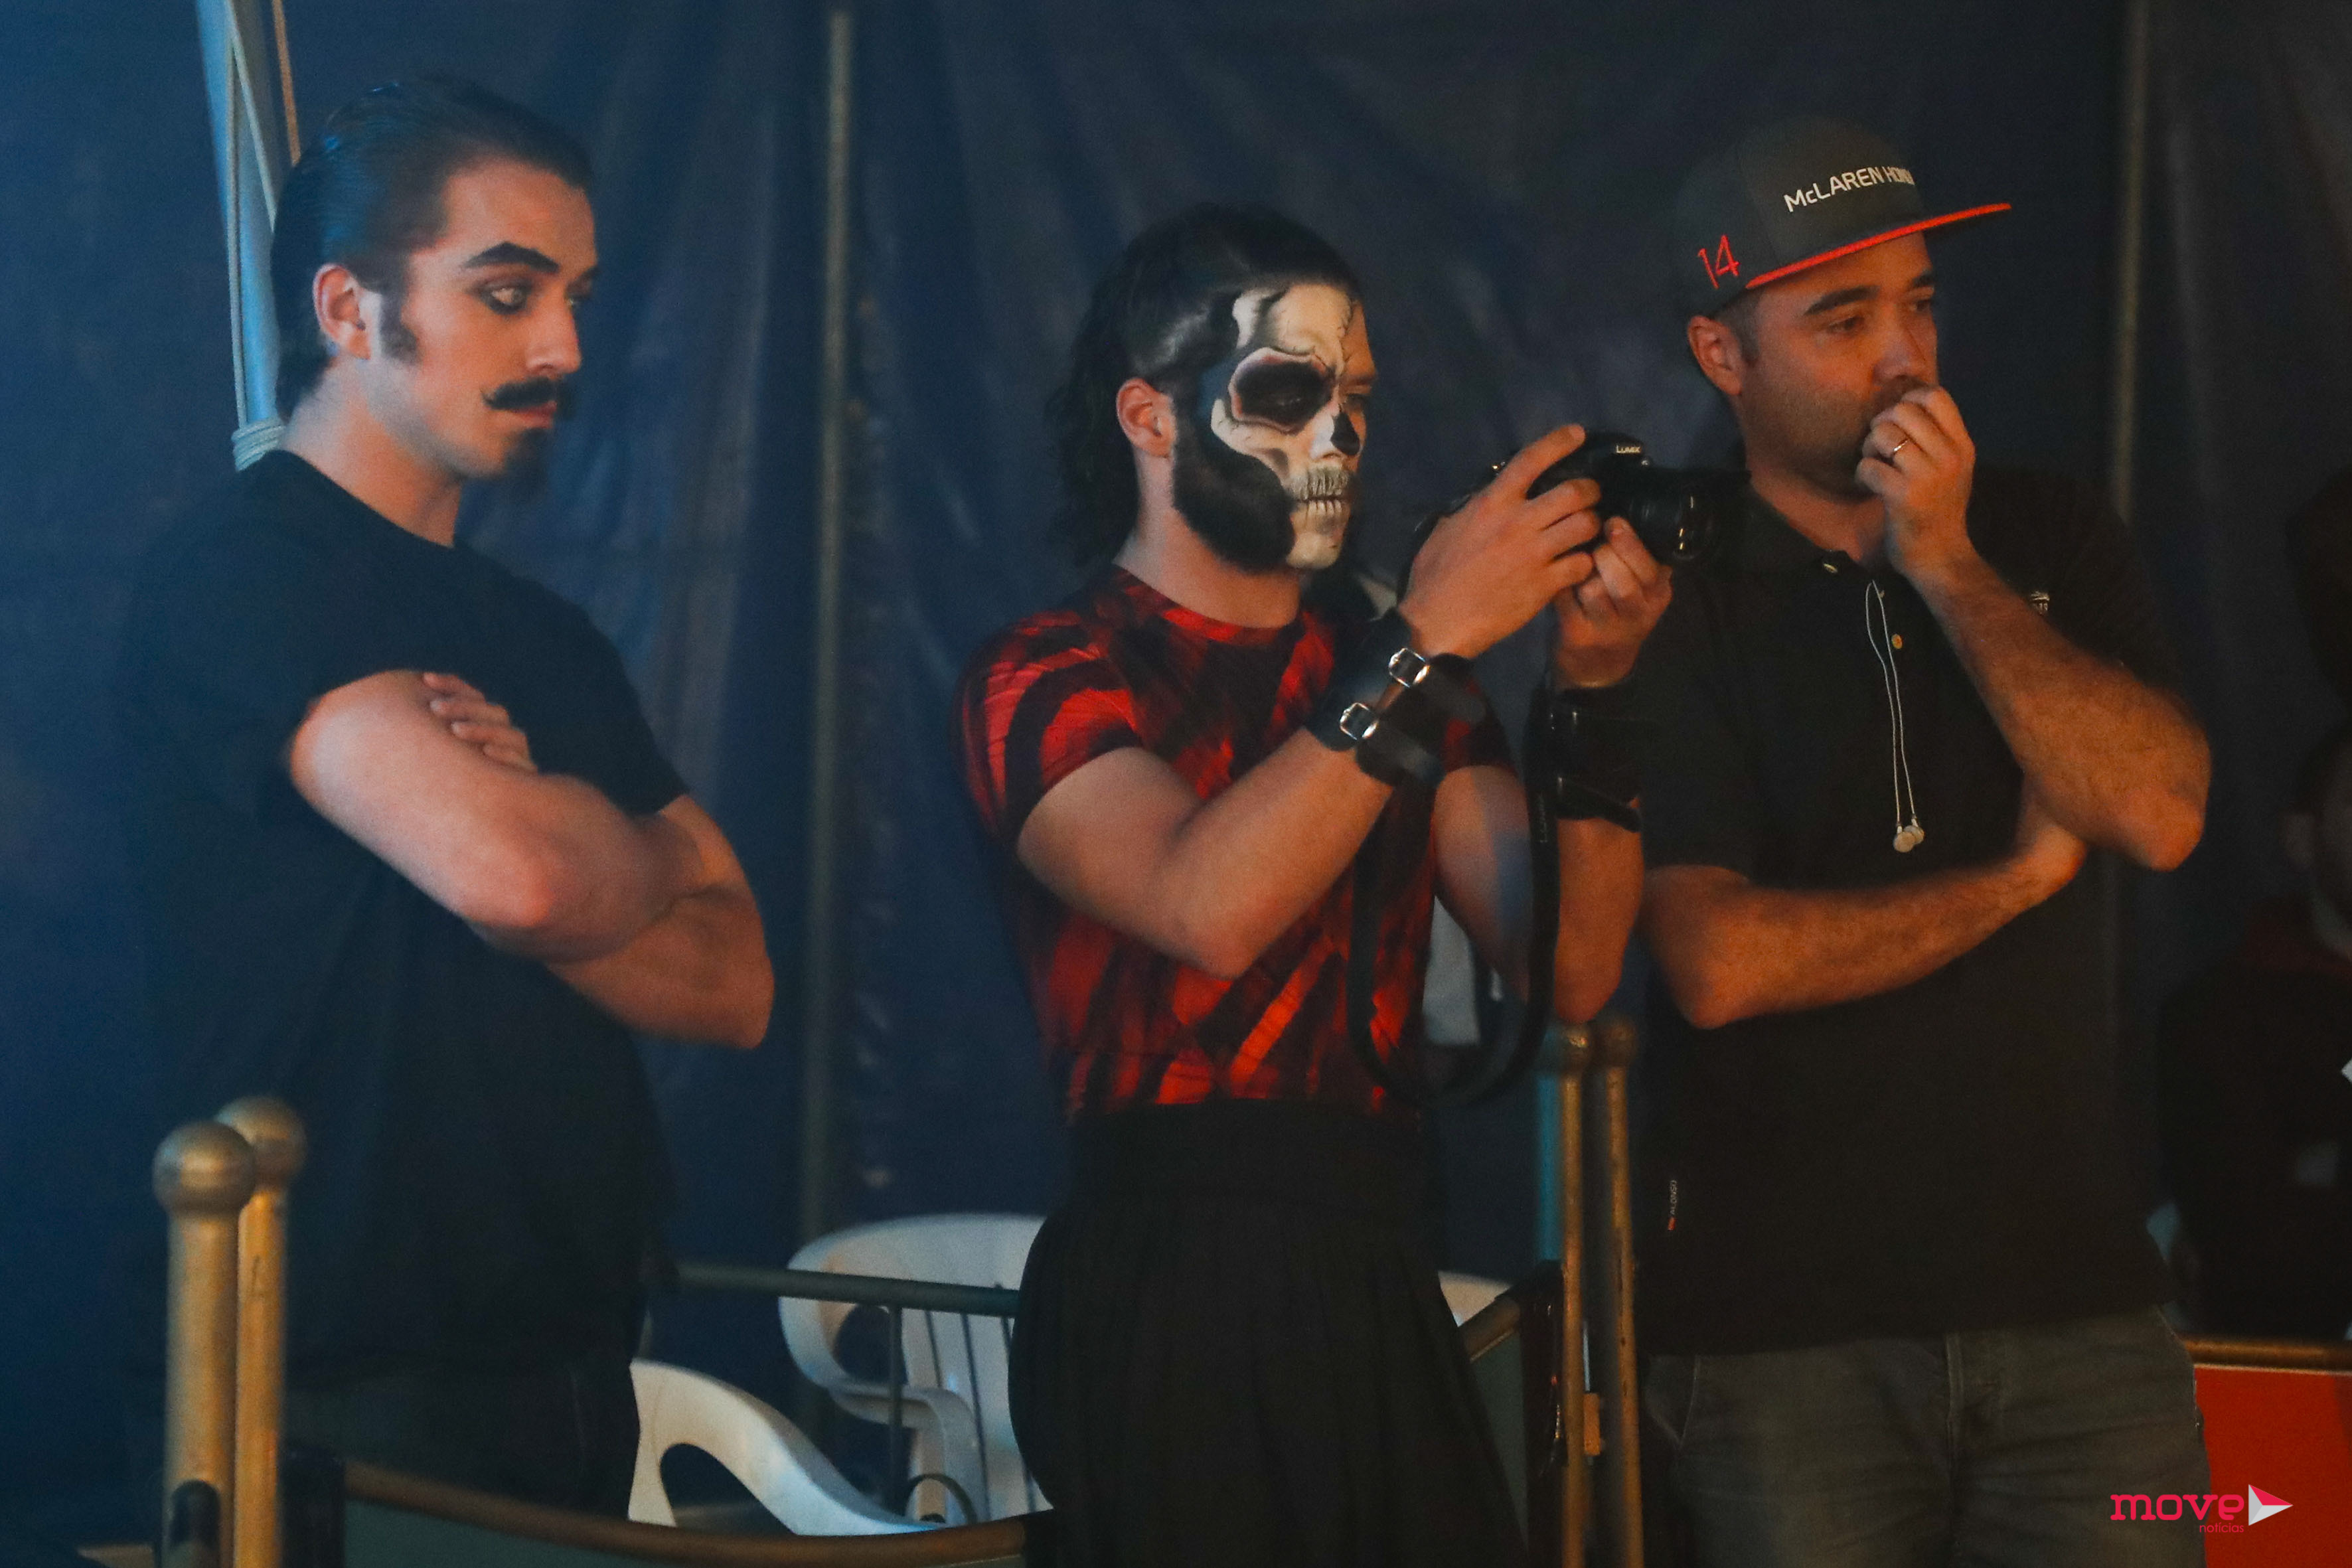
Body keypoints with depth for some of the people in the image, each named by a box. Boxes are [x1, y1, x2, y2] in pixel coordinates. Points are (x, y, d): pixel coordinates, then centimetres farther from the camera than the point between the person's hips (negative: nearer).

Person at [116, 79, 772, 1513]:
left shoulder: (549, 640, 16)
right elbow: (509, 867, -24)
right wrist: (654, 857, -1)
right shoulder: (237, 572, -10)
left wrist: (554, 856, -12)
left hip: (573, 1378, 8)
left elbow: (734, 989, 6)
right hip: (343, 1401, -8)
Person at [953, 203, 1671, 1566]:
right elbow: (1207, 909, -22)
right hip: (1173, 1295, -5)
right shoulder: (1049, 679, -2)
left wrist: (1594, 692, -10)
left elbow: (1569, 968, 3)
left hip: (1382, 1289, 6)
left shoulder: (1391, 679, 15)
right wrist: (1425, 645, -21)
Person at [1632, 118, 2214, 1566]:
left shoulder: (2050, 541, 9)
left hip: (2076, 1295, 3)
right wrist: (2019, 876, -5)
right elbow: (1719, 963, -14)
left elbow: (2163, 815, -7)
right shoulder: (1666, 598, -4)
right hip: (1781, 1325, -3)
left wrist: (1952, 571, -10)